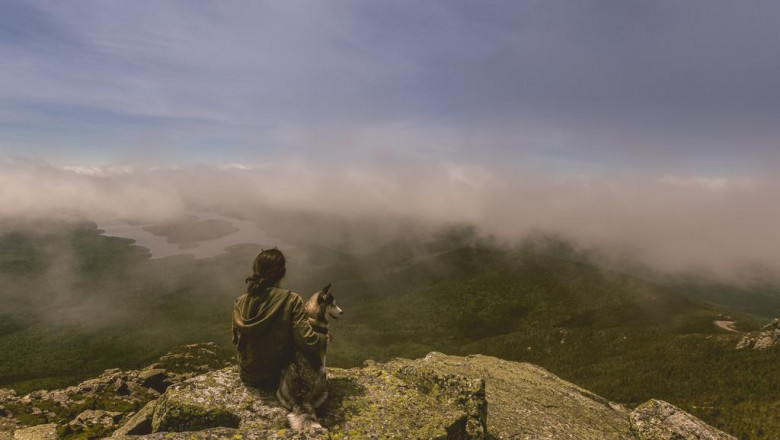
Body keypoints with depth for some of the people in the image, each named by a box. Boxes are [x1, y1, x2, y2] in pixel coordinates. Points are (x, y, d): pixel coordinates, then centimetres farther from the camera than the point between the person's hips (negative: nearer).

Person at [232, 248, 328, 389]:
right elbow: (308, 342, -25)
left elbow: (236, 342, 3)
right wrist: (325, 338, -4)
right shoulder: (292, 301, -22)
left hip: (247, 377, 4)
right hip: (277, 378, -3)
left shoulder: (241, 302, -10)